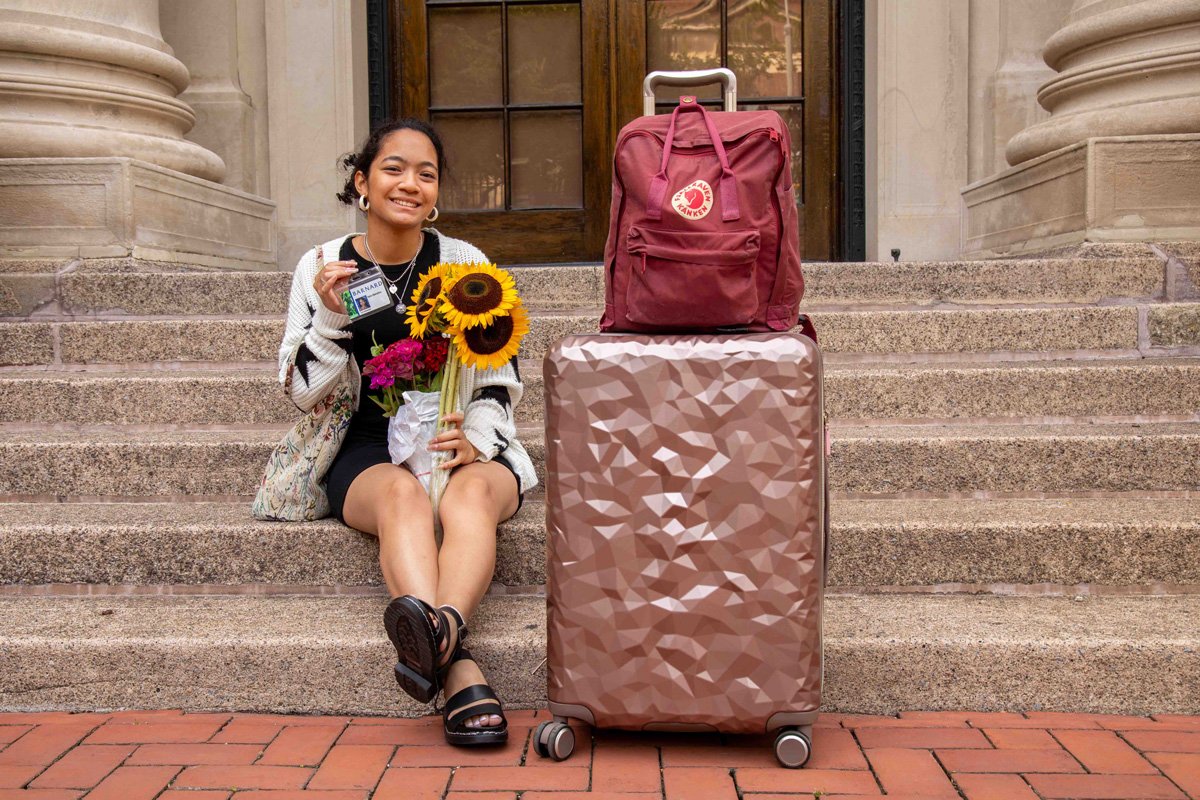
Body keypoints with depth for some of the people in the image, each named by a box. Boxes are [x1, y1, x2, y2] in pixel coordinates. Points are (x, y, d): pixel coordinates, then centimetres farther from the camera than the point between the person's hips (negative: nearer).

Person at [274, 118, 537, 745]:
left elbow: (500, 381, 8)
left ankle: (442, 624, -61)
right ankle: (461, 671, -55)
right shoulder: (321, 267, 7)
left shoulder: (467, 264, 8)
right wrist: (331, 318, -11)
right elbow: (303, 391, 6)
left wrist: (475, 441, -12)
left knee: (471, 492, -35)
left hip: (463, 445, 1)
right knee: (403, 494, -36)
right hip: (366, 450, -1)